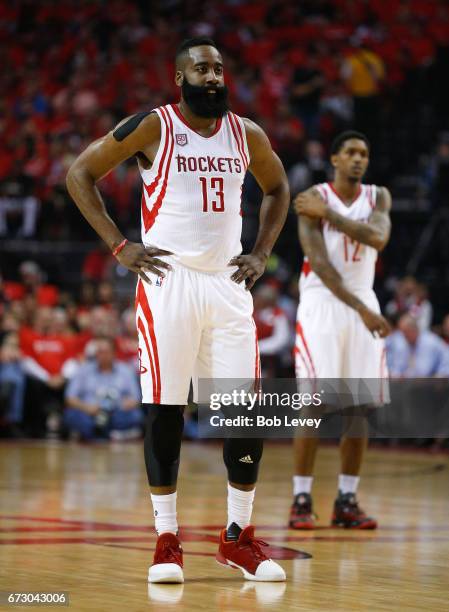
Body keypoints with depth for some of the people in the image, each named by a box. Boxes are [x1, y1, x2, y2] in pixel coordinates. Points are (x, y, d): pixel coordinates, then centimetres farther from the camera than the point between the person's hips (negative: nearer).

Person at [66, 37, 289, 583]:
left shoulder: (246, 135, 8)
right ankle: (166, 541, 6)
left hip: (227, 283, 4)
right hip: (168, 280, -4)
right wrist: (119, 247, -7)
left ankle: (238, 537, 13)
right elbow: (79, 174, -2)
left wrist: (262, 253, 12)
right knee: (164, 409, -3)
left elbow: (277, 188, 26)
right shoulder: (152, 127, -4)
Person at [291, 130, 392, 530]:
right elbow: (320, 263, -16)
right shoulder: (313, 199, -7)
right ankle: (302, 499, -5)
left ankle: (347, 500, 8)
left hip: (364, 305, 5)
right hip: (322, 303, -4)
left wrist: (329, 214, -17)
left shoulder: (378, 197, 7)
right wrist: (361, 309, -23)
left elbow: (377, 238, -15)